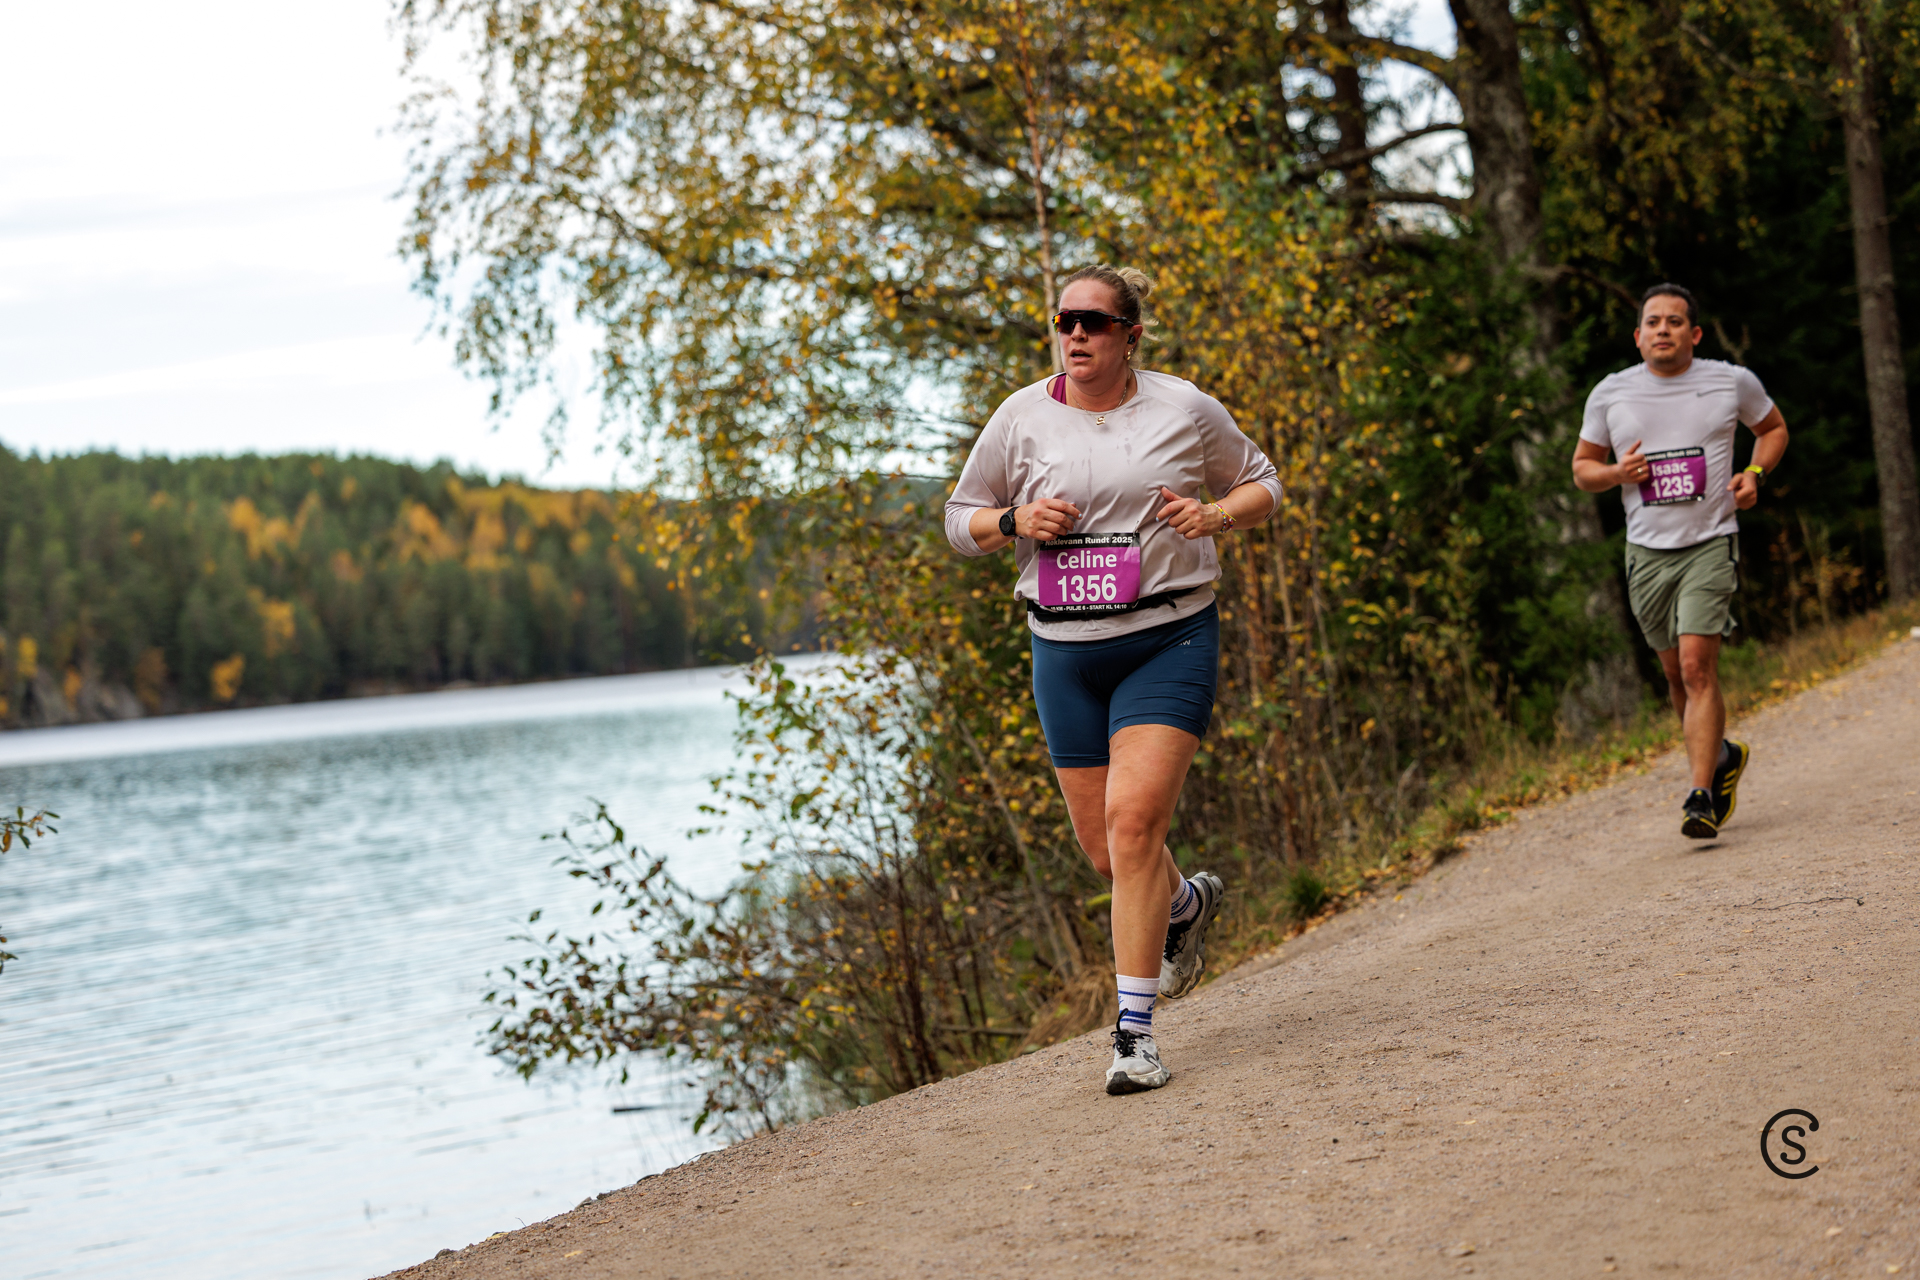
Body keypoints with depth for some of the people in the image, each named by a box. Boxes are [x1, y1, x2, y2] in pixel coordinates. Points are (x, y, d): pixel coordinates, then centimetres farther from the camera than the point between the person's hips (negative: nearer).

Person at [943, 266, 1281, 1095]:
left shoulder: (1184, 410, 0)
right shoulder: (1022, 418, 3)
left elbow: (1261, 486, 13)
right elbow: (961, 519, 12)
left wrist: (1215, 514, -9)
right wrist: (1015, 521, -10)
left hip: (1169, 639, -3)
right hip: (1066, 652, 3)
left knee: (1134, 819, -18)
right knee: (1103, 847, 9)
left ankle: (1135, 1030, -12)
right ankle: (1188, 903, 45)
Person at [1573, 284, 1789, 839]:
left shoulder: (1733, 382, 0)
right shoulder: (1610, 394, 2)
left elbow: (1773, 427, 18)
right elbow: (1582, 467, 12)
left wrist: (1755, 474, -2)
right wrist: (1617, 472, -10)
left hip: (1711, 543, -3)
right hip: (1648, 550, 3)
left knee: (1696, 665, -17)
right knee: (1677, 674, 12)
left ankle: (1701, 796, -15)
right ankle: (1722, 757, 39)